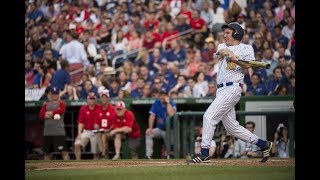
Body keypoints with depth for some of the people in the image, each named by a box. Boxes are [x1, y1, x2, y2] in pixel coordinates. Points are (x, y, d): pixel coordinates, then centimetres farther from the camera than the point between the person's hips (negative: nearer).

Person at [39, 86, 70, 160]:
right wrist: (53, 114, -11)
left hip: (59, 132, -5)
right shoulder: (46, 104, 15)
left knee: (64, 151, -11)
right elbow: (41, 115, 4)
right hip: (47, 132, 5)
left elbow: (60, 111, -16)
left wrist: (48, 113, -4)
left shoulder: (61, 103, 3)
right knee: (46, 152, 9)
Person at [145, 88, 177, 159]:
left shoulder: (172, 104, -11)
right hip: (160, 129, 3)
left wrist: (167, 102, -26)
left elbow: (171, 114, -32)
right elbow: (152, 116, -7)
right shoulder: (156, 103, -2)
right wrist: (150, 128, -19)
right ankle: (148, 155, -26)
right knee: (148, 133, -23)